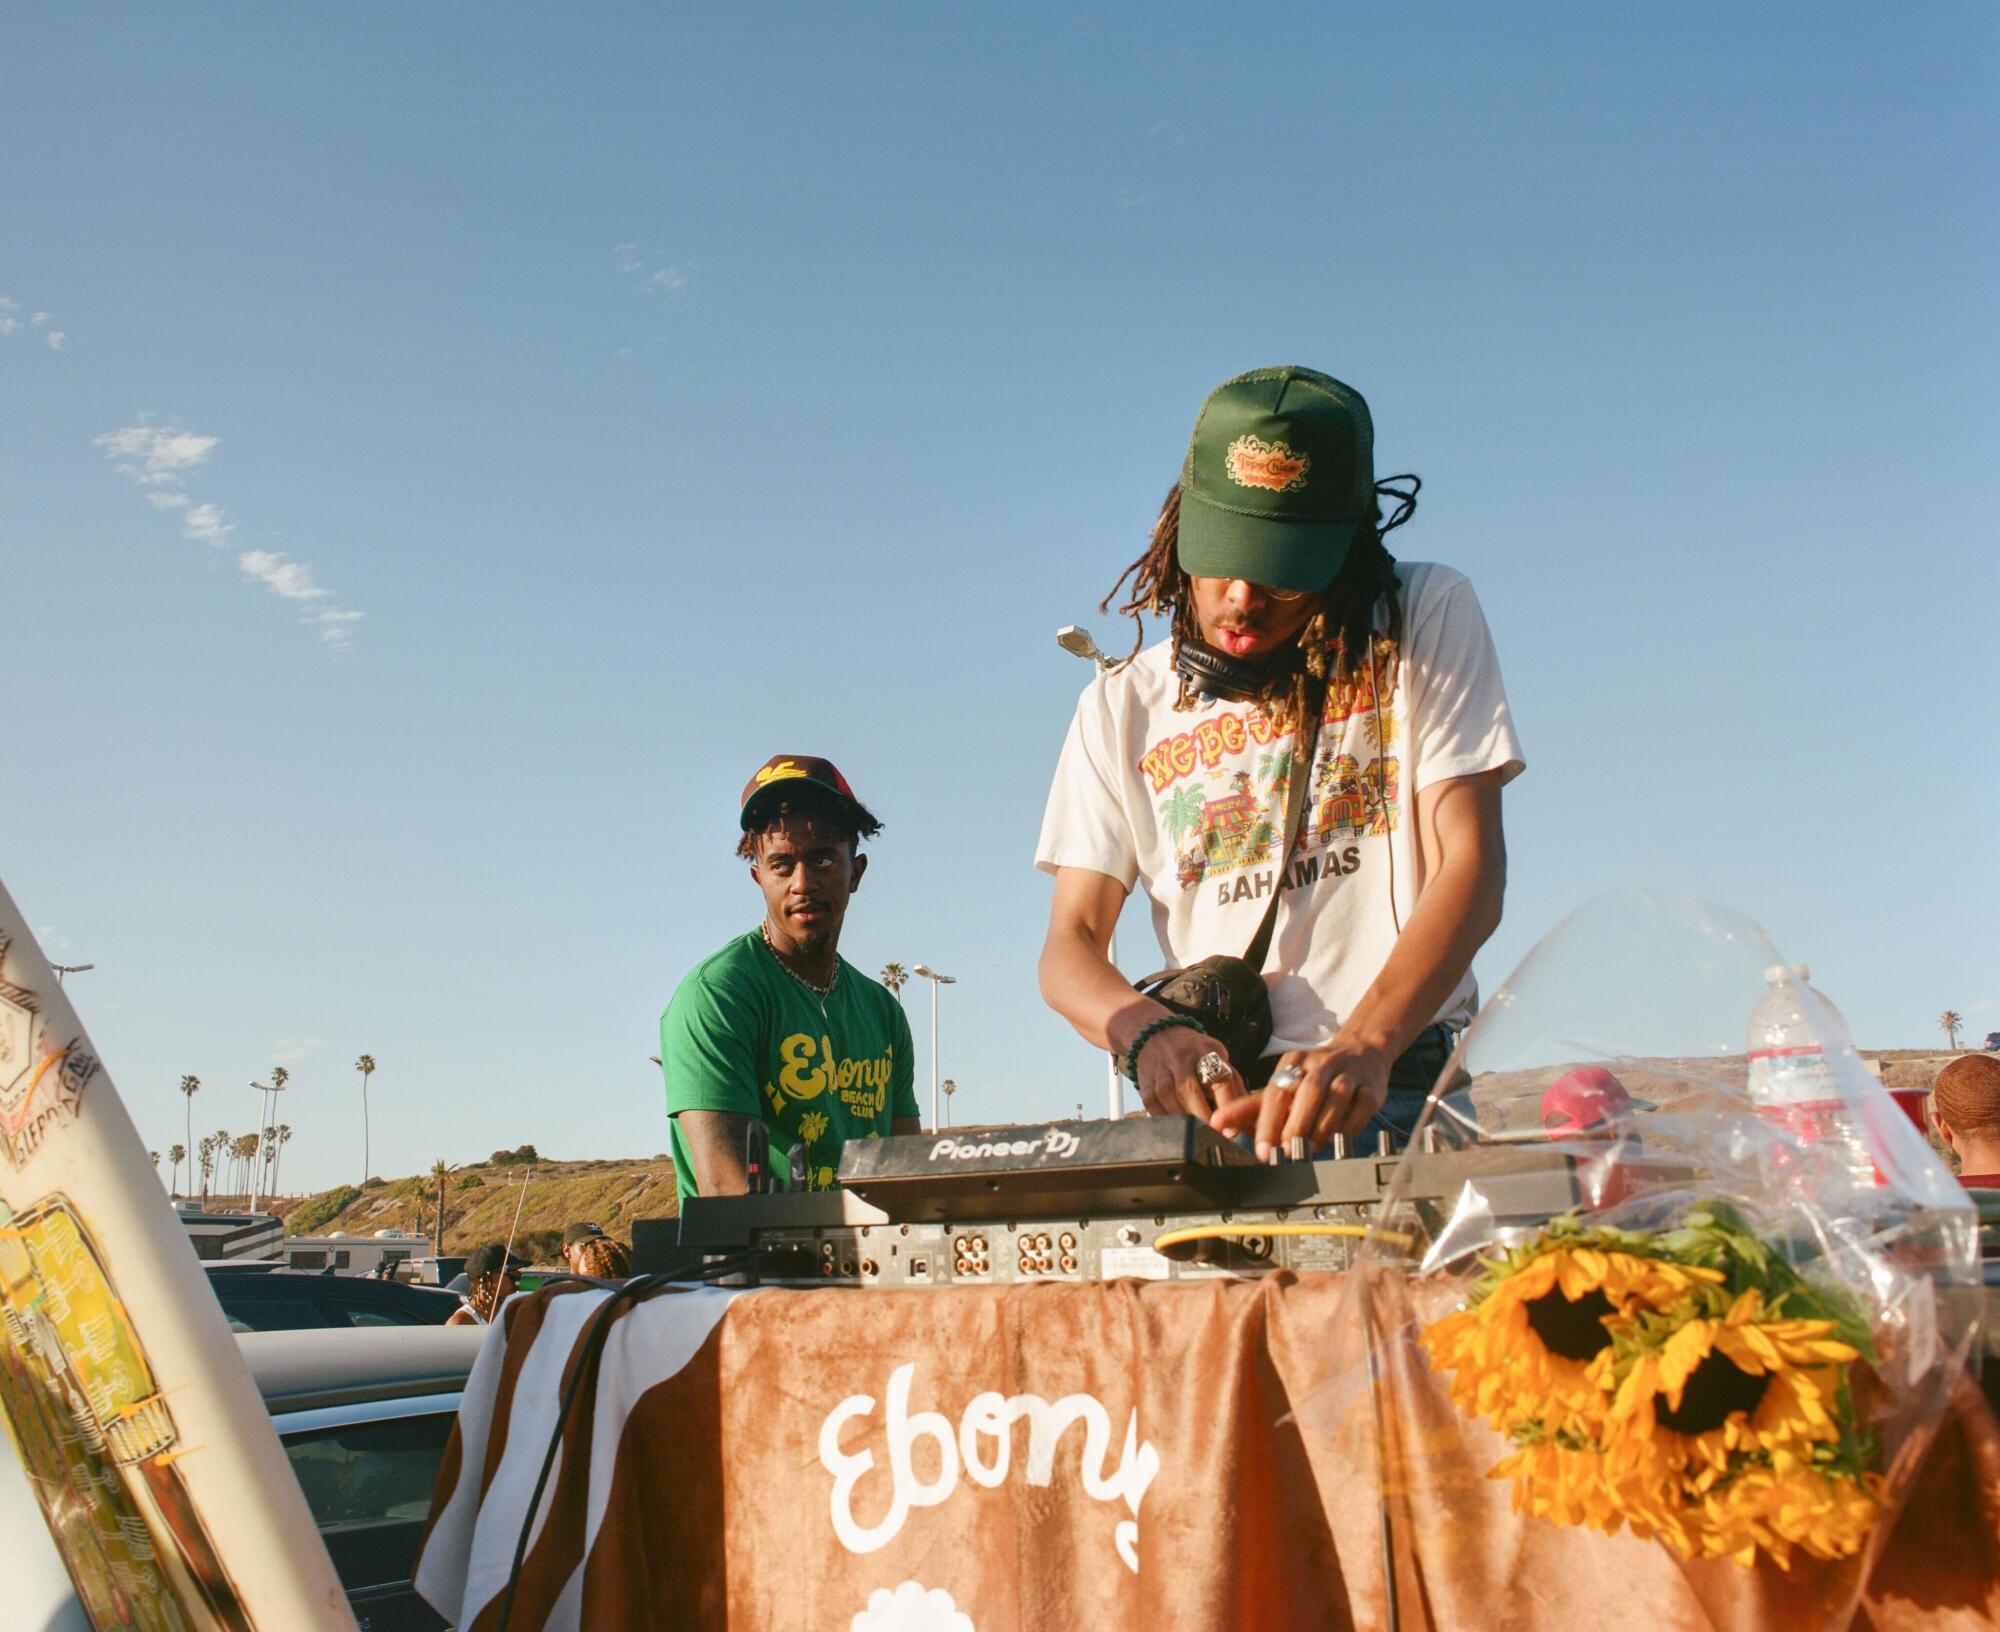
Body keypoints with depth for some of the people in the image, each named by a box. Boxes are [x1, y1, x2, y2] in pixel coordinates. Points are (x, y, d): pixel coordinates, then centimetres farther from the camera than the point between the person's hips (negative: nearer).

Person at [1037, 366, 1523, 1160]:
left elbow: (1472, 865, -3)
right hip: (1221, 1091, 2)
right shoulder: (1125, 705, 13)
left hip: (1406, 1079, -2)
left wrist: (1365, 1046, -20)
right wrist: (1147, 1032, -15)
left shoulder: (1428, 619, 7)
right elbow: (1070, 944, 9)